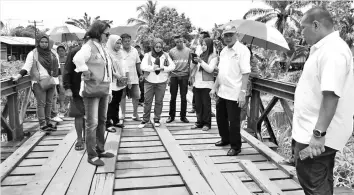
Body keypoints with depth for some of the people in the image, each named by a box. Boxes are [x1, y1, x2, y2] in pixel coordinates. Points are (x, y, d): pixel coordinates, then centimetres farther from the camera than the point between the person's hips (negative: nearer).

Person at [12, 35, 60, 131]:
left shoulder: (52, 54, 14)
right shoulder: (33, 54, -2)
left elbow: (56, 67, 24)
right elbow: (27, 66, -11)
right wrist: (18, 76, -22)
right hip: (39, 82, -5)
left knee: (49, 103, 9)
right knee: (41, 103, -6)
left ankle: (48, 122, 18)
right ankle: (42, 124, -2)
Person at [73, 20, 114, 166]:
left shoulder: (102, 48, 15)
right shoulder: (89, 46, -12)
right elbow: (78, 59, -35)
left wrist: (109, 90, 17)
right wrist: (86, 73, -22)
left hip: (104, 90, 9)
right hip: (92, 90, -9)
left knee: (102, 121, 15)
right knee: (92, 123, -2)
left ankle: (100, 149, 29)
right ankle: (92, 155, 7)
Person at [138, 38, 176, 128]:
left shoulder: (166, 55, 7)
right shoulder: (147, 55, 2)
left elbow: (172, 66, 3)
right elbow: (143, 66, -9)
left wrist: (163, 68, -13)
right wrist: (153, 68, -24)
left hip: (162, 81, 1)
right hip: (149, 81, -1)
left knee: (159, 101, 7)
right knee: (147, 101, 2)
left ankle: (157, 119, 20)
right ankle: (145, 120, 13)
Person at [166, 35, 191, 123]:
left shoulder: (188, 51, 3)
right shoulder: (172, 51, 2)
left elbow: (190, 63, 7)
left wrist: (191, 76, 3)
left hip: (184, 76, 0)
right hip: (174, 76, 0)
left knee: (183, 97, 5)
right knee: (173, 97, 6)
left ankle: (183, 116, 16)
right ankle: (171, 116, 17)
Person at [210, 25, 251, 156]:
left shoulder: (242, 50, -12)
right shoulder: (224, 51, 11)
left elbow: (245, 73, -17)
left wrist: (243, 92, -22)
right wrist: (215, 88, 15)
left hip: (234, 94, -8)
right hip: (222, 92, 8)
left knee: (233, 121, 2)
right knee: (220, 117, 19)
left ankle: (236, 146, 19)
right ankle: (225, 139, 39)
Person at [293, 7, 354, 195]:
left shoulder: (332, 51, -20)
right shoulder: (326, 48, 14)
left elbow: (331, 95, -29)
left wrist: (318, 133, -30)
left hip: (316, 135, -10)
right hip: (314, 131, 10)